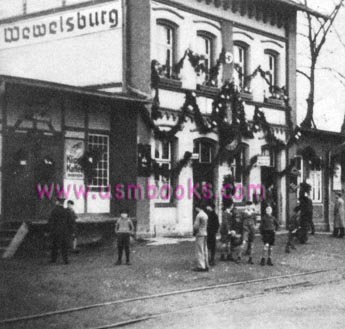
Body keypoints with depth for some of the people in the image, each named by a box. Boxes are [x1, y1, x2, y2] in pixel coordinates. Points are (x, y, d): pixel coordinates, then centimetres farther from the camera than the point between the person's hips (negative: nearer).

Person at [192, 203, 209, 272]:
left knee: (199, 251, -4)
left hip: (200, 235, -8)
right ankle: (206, 266, 14)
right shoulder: (205, 215, 10)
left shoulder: (199, 215, -16)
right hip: (205, 234, 8)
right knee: (205, 251, 11)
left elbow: (196, 226, -17)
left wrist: (194, 231, 3)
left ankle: (200, 266, -5)